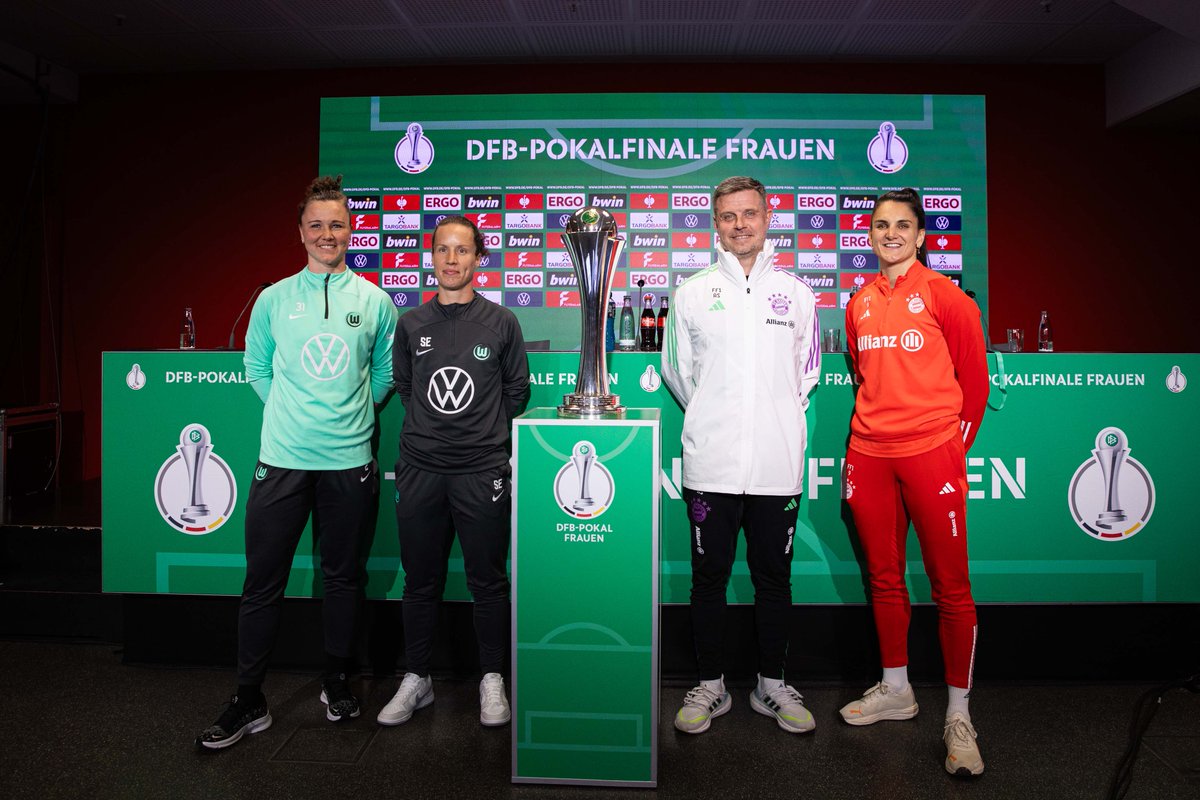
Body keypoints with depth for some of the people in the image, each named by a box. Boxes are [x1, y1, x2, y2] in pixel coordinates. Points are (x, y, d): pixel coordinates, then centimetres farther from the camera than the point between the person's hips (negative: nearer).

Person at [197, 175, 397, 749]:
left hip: (349, 462, 0)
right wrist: (295, 417, 8)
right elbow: (257, 371, 14)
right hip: (282, 461, 0)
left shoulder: (375, 301, 4)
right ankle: (249, 700, 18)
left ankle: (338, 682, 29)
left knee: (343, 577, 11)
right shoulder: (273, 300, 5)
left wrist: (350, 416, 6)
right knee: (263, 580, 3)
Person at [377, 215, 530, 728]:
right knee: (421, 581, 12)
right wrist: (430, 429, 11)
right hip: (420, 471, 2)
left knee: (488, 581, 6)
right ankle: (416, 679, 28)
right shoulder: (411, 324, 7)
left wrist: (488, 433, 9)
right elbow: (403, 387, 17)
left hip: (482, 472, -2)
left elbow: (517, 389, 10)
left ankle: (492, 680, 23)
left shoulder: (500, 322, 2)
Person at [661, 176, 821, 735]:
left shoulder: (795, 291, 9)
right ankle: (710, 684, 23)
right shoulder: (692, 291, 6)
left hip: (777, 462, 1)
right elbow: (676, 368, 13)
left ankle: (772, 685, 27)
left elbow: (808, 369, 17)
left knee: (774, 577, 11)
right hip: (711, 462, -1)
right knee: (709, 577, 7)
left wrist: (779, 416, 12)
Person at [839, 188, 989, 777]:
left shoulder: (945, 296, -1)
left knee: (949, 584, 0)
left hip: (931, 454, -5)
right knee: (884, 577, 13)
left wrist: (953, 449, 2)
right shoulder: (860, 304, 12)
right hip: (869, 456, 5)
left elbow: (973, 380, 1)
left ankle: (958, 715, 13)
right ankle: (895, 690, 30)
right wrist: (862, 441, 14)